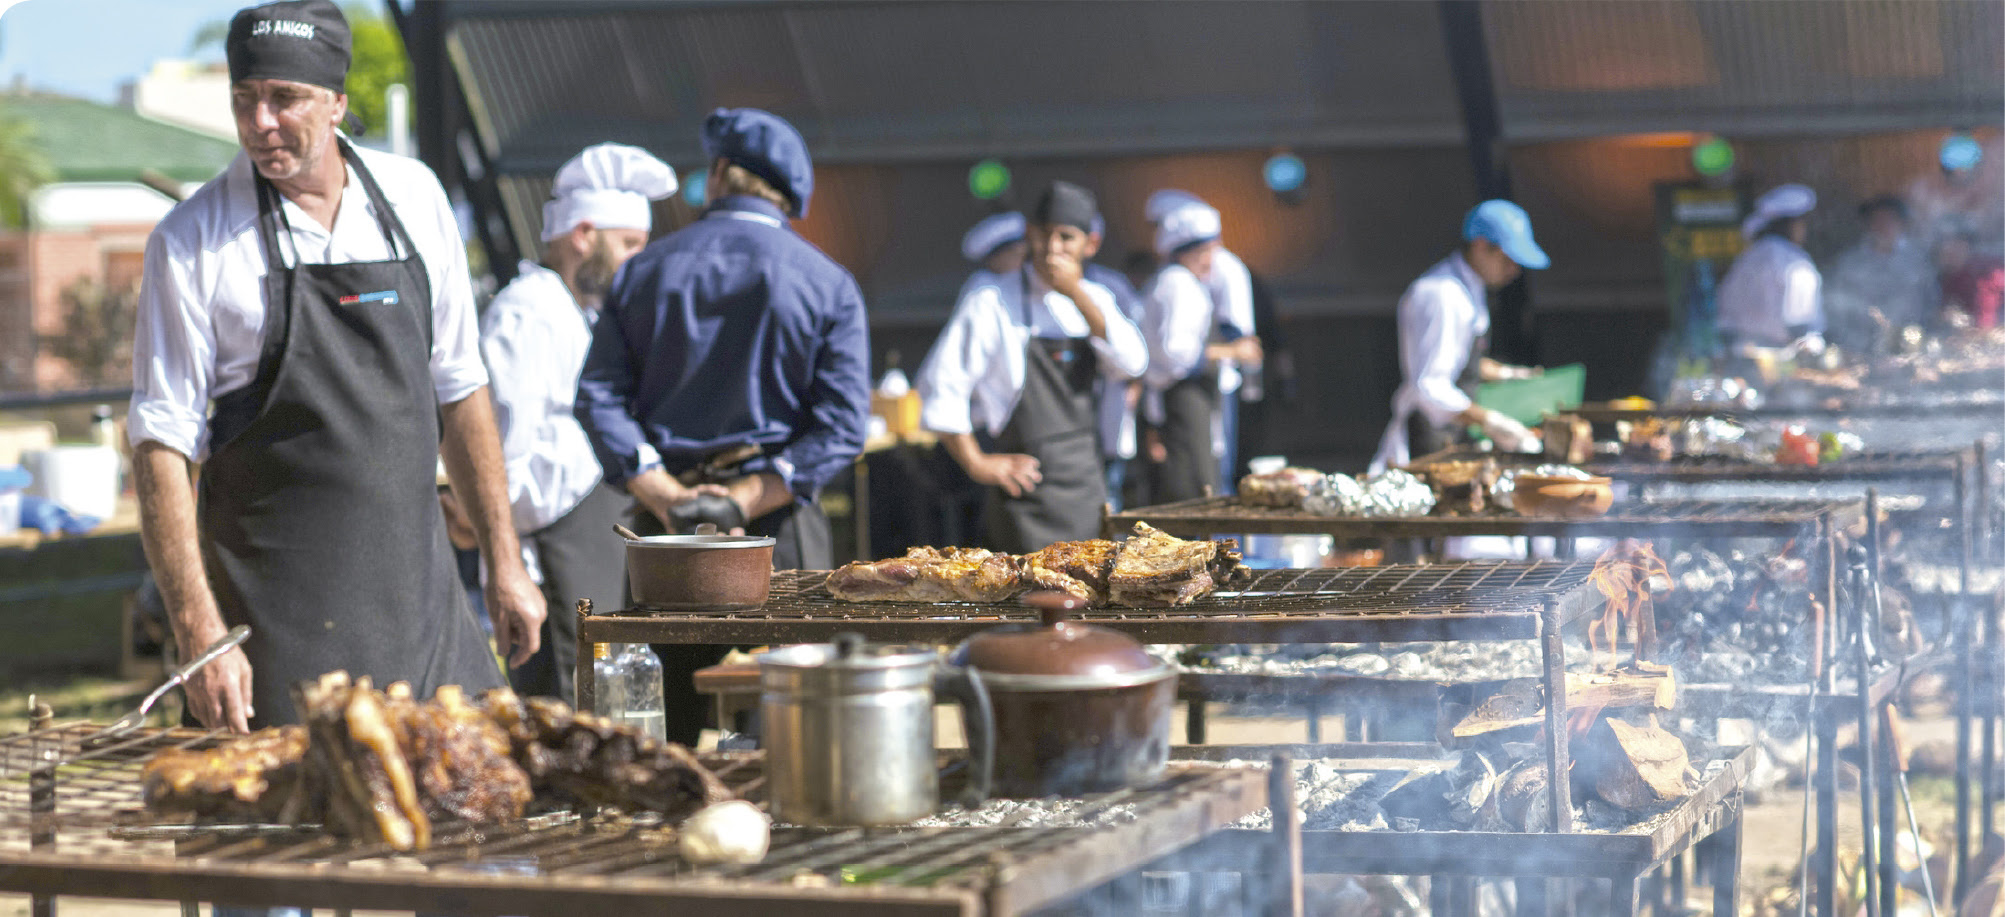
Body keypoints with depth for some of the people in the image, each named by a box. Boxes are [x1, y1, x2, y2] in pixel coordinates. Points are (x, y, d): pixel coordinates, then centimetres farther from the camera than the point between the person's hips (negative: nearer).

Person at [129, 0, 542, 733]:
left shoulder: (413, 197, 5)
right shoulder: (193, 242, -7)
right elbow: (161, 445, -8)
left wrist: (504, 563, 11)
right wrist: (200, 635, -15)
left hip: (418, 590, 4)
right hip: (278, 611, -4)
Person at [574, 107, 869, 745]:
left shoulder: (643, 271, 9)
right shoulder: (829, 284, 2)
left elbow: (598, 397, 1)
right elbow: (842, 427, -8)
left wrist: (667, 498, -8)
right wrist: (744, 502, -12)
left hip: (663, 527, 2)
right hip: (778, 526, -2)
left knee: (668, 725, 6)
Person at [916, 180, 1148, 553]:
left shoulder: (1094, 300, 10)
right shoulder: (992, 303, -7)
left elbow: (1131, 365, -8)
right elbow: (940, 386, -10)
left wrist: (1078, 295, -15)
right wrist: (977, 464, -9)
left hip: (1089, 491, 6)